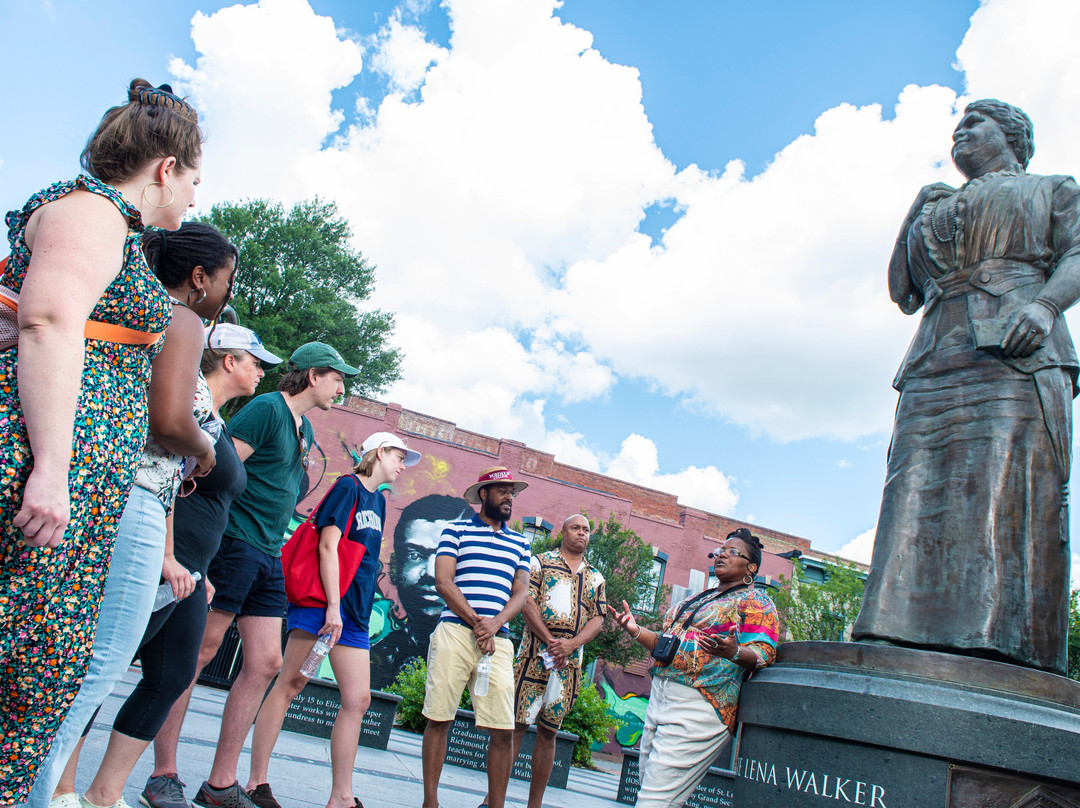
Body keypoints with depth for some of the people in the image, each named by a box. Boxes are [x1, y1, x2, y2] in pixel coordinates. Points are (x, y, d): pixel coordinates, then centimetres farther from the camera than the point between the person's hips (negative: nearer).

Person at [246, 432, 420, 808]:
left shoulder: (378, 500, 20)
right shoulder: (348, 486, -4)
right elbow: (328, 545, -12)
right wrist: (333, 606, -17)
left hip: (354, 613, 9)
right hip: (322, 604, -8)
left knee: (358, 700, 3)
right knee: (289, 685, -4)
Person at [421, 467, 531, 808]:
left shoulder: (519, 543, 19)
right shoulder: (456, 530, 9)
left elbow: (520, 592, 13)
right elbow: (443, 581, -1)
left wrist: (494, 624, -7)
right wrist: (476, 623, -11)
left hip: (498, 639, 3)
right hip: (455, 631, -3)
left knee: (503, 730, -3)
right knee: (439, 718, 0)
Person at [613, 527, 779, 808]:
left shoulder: (756, 602, 1)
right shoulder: (699, 599, 23)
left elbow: (764, 653, -12)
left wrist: (734, 652, -33)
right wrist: (637, 631, 7)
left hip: (698, 707, -8)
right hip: (659, 698, 8)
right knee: (647, 782, 11)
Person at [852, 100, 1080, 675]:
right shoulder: (935, 209, 35)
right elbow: (903, 293, 28)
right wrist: (913, 217, 22)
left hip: (1017, 354, -4)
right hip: (936, 365, 4)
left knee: (1011, 496, -19)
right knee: (918, 499, -14)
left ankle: (1001, 661, -27)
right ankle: (913, 654, -22)